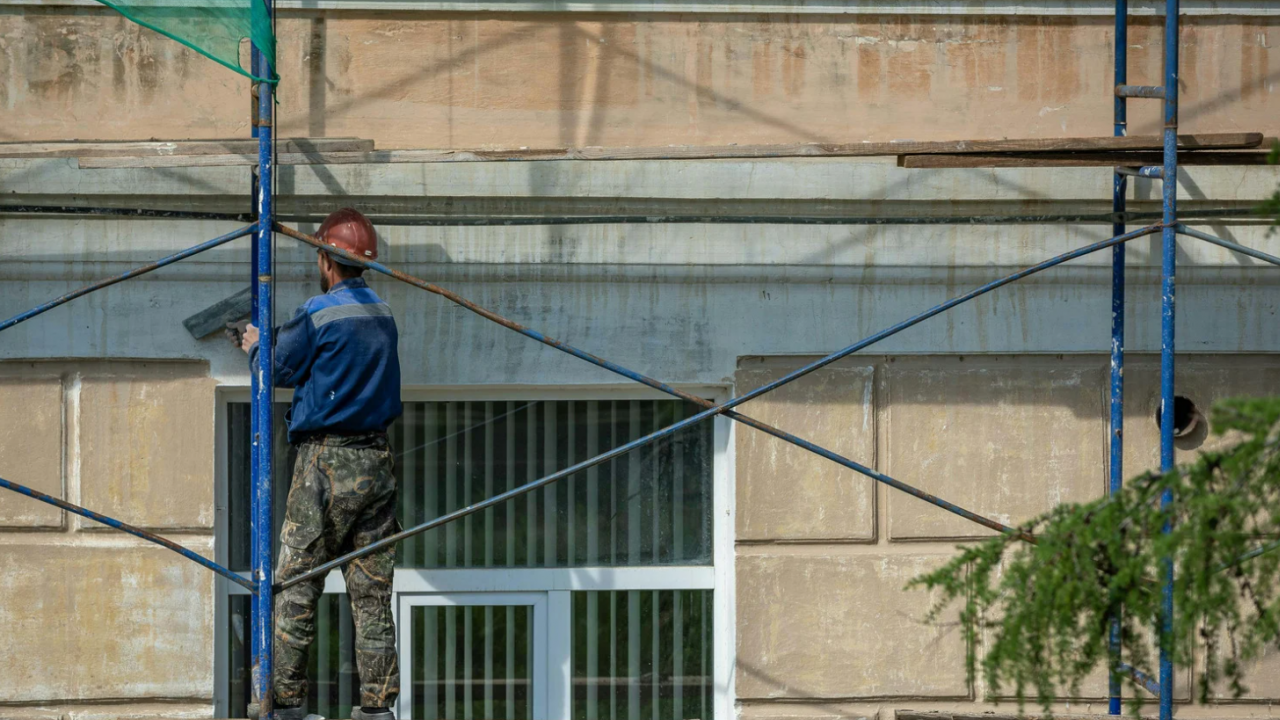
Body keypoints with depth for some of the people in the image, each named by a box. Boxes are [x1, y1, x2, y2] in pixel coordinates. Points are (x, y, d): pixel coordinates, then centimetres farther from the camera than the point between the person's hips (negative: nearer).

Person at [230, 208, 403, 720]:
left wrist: (256, 346, 22)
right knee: (372, 589, 6)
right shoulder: (382, 315, 11)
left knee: (295, 582, -1)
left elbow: (281, 370, 0)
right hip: (377, 460, 6)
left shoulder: (319, 314, -10)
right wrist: (271, 344, 29)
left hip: (327, 460, -6)